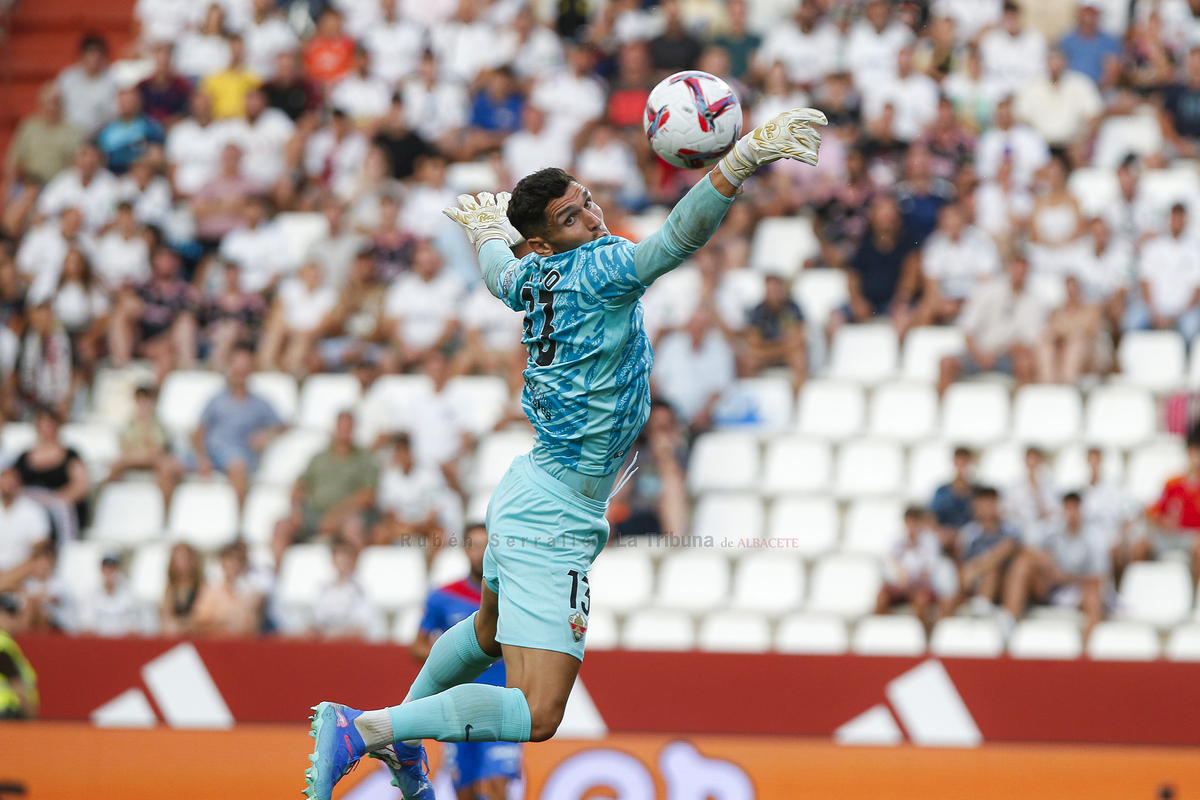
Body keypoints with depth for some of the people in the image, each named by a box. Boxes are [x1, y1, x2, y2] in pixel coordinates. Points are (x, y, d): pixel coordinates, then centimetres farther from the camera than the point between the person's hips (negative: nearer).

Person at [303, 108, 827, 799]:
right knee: (537, 716, -16)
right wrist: (743, 159, -46)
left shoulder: (530, 277, 5)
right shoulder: (600, 269, -19)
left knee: (490, 631, 38)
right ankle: (361, 729, -14)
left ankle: (400, 736, 56)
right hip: (553, 526, -10)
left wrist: (486, 227, 52)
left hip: (524, 493, 10)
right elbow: (677, 241, -37)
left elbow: (498, 269, 30)